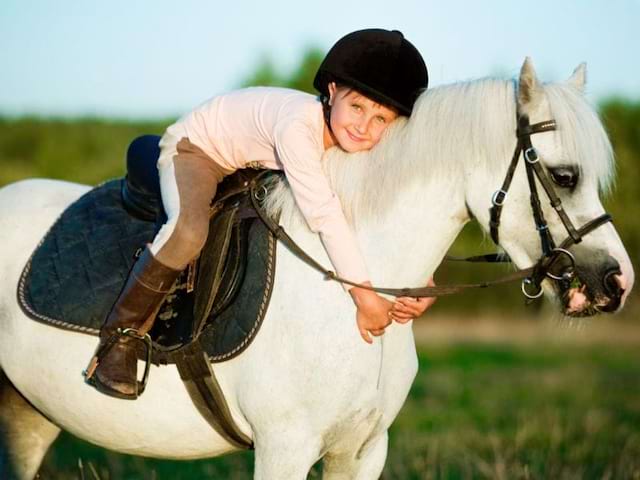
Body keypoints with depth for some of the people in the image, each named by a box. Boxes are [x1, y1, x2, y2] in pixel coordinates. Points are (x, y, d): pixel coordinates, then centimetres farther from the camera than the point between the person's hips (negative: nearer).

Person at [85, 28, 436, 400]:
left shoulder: (365, 147, -19)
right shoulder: (297, 125, -42)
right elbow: (325, 215, -44)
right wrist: (365, 296, -43)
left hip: (254, 166, 8)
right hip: (194, 148, -8)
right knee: (189, 229, -33)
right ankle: (122, 336, -18)